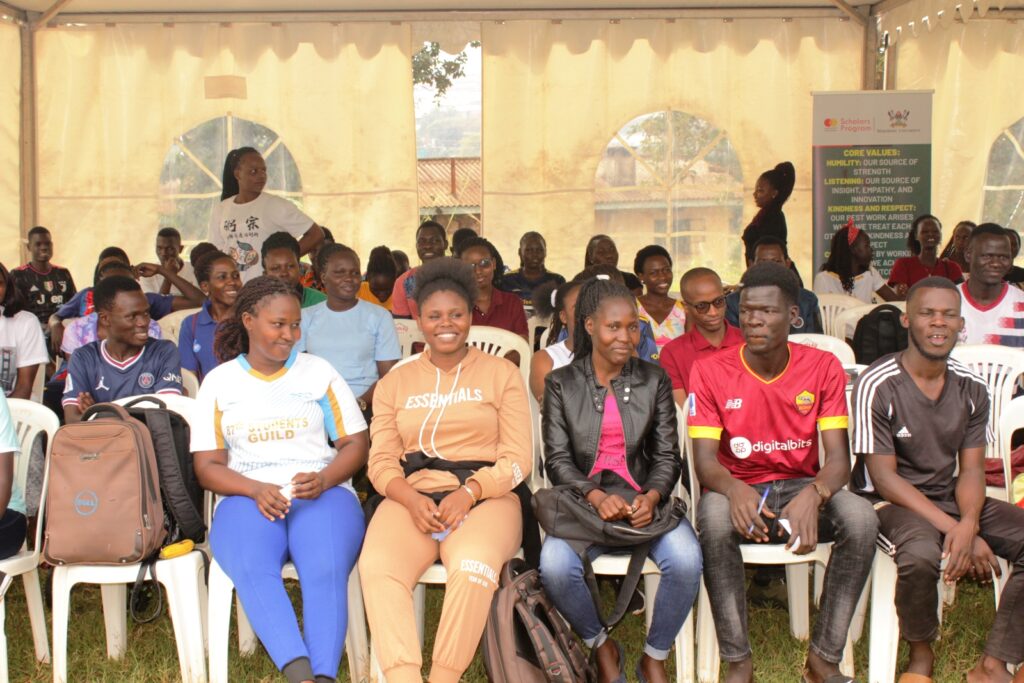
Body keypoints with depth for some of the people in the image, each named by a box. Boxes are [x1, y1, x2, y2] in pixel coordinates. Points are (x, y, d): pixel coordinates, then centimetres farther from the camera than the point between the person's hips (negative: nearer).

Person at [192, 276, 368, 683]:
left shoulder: (318, 371, 14)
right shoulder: (219, 381, 14)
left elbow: (355, 443, 11)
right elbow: (208, 466, 9)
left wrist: (322, 481, -10)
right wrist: (256, 490, -12)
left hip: (324, 494, 0)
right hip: (248, 498, 0)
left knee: (326, 572, -33)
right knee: (251, 571, -34)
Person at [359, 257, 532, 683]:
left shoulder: (502, 374, 12)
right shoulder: (395, 382, 20)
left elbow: (517, 457, 4)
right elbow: (381, 460, 11)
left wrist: (469, 492, -13)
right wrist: (410, 498, -11)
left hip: (485, 498, -2)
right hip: (411, 498, 2)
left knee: (473, 567, -35)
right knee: (376, 567, -31)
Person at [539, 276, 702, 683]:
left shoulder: (654, 380, 10)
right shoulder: (561, 384, 7)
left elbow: (667, 456, 6)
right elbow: (557, 459, 1)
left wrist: (652, 497, -15)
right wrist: (596, 497, -17)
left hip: (645, 499, 1)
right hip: (583, 501, -1)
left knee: (686, 560, -30)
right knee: (555, 566, -31)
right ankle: (602, 647, 1)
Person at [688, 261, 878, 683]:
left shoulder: (823, 368, -4)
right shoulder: (710, 372, -7)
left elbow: (838, 457, -10)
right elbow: (705, 461, -13)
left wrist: (813, 495, -34)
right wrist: (734, 489, -38)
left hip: (801, 486, 2)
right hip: (740, 488, -1)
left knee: (861, 518, -29)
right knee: (714, 516, -36)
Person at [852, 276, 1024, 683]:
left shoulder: (971, 388, 3)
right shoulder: (877, 386, -14)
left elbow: (971, 469, 1)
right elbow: (884, 477, -14)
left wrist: (968, 525, -21)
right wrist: (952, 528, -23)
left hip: (952, 499, 6)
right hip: (890, 500, -6)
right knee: (922, 553, -37)